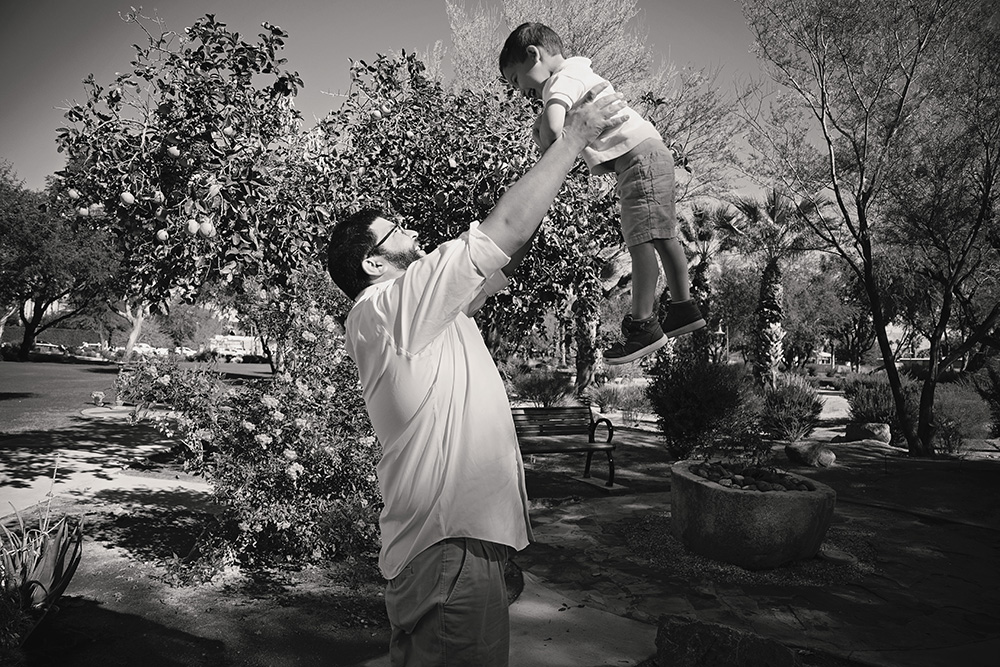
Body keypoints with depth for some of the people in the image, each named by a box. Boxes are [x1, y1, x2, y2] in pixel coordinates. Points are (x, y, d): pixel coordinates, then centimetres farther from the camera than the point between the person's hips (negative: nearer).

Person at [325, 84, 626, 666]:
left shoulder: (430, 309, 14)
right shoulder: (384, 309, -14)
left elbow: (508, 251, 17)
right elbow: (505, 228, -17)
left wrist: (567, 148, 14)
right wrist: (574, 137, -7)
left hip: (459, 539, 10)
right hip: (452, 549, -10)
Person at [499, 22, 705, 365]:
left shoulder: (560, 81, -11)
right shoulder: (576, 69, 20)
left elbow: (553, 132, -32)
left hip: (640, 156, -11)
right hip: (650, 155, 11)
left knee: (641, 240, -13)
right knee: (662, 236, 13)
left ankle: (643, 325, -13)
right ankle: (684, 307, 22)